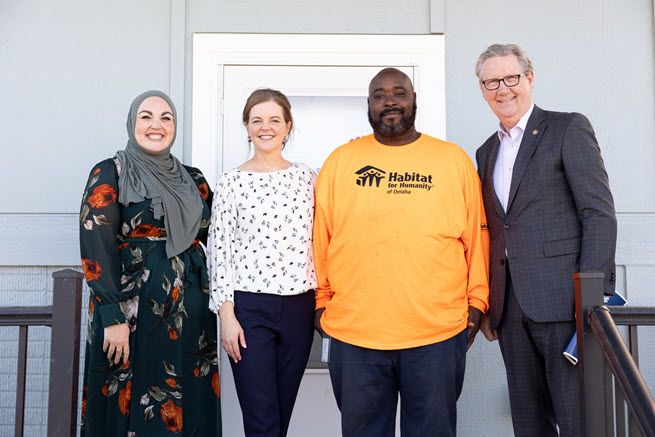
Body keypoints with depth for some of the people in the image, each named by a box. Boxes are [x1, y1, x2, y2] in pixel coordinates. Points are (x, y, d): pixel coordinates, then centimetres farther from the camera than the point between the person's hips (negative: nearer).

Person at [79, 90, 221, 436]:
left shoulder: (192, 179, 12)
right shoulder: (110, 174, -2)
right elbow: (95, 249, -10)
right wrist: (113, 318, -17)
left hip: (191, 312, 5)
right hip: (133, 310, -4)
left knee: (189, 405, 10)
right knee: (129, 407, 5)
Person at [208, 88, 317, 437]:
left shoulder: (306, 177, 7)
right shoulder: (231, 182, -1)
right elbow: (219, 251, -2)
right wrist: (226, 315, -7)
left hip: (298, 305, 3)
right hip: (249, 307, -3)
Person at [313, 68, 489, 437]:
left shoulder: (454, 159, 5)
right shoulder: (340, 161, 5)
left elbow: (477, 236, 6)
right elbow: (319, 237, 7)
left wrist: (477, 301, 3)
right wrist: (320, 301, 6)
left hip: (438, 333, 0)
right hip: (353, 333, 1)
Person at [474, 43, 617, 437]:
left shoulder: (569, 128, 1)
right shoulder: (487, 152, 19)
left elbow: (600, 215, -7)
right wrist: (486, 306, 12)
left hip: (562, 301, -6)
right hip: (511, 308, 6)